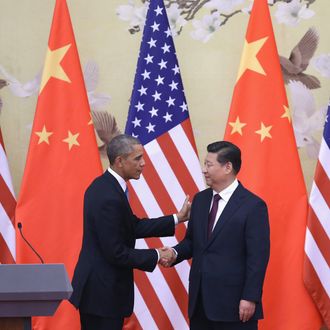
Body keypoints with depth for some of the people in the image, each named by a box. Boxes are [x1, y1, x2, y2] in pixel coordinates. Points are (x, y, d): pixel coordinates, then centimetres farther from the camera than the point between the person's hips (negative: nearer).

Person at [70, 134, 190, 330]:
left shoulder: (103, 185, 7)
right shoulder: (109, 198, -24)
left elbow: (134, 227, 11)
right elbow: (116, 253, -23)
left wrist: (177, 219, 10)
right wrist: (155, 256, -11)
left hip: (96, 286, 10)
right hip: (103, 292, -10)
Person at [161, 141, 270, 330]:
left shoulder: (253, 206, -10)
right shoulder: (200, 200, 12)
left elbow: (258, 257, -12)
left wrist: (250, 298, -16)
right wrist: (175, 253, -3)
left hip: (234, 301, -7)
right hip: (200, 299, 7)